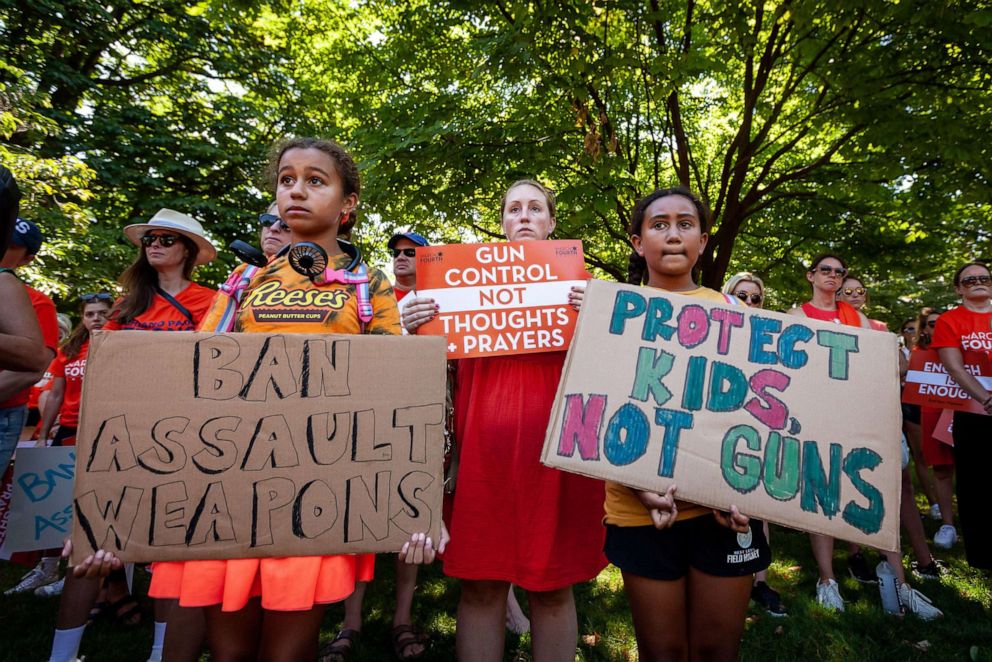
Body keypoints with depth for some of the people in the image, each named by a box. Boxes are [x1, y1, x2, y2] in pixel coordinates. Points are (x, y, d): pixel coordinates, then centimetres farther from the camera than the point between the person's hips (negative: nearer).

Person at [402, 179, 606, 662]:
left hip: (555, 445, 0)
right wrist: (417, 332, -5)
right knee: (480, 586, 7)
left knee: (553, 587, 9)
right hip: (484, 444, 1)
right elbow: (448, 368, 13)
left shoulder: (575, 283, 10)